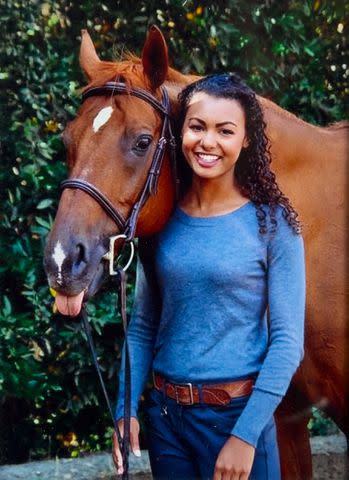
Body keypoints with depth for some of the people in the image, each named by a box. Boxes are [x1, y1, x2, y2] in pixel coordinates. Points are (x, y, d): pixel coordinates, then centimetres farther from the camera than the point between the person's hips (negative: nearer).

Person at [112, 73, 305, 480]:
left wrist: (246, 435, -16)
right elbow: (143, 325, 8)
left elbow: (287, 340, -12)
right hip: (165, 412, 4)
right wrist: (125, 410, 0)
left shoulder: (272, 223, -10)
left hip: (237, 412, -4)